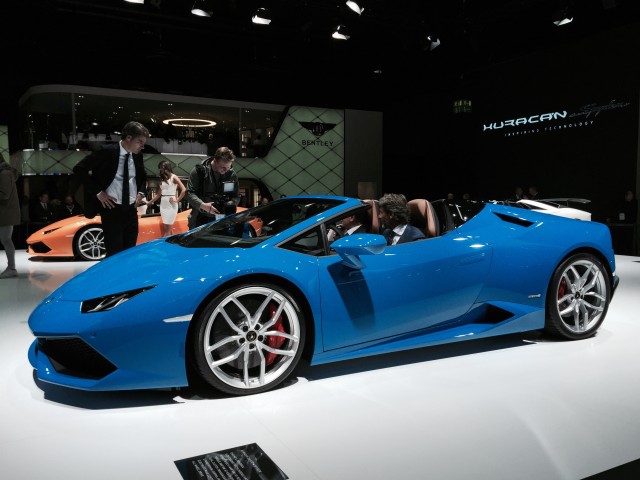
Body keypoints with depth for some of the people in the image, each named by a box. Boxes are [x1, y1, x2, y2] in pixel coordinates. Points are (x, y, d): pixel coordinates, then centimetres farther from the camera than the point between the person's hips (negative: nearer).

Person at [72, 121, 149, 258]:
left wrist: (141, 192, 8)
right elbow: (79, 169, -10)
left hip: (131, 210, 6)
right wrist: (98, 192, -13)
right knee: (114, 253, -4)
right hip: (112, 210, -5)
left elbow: (143, 176, 26)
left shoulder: (137, 156, 6)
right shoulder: (107, 152, -12)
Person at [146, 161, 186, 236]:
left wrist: (177, 200, -11)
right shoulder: (162, 179, 17)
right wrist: (149, 202, 19)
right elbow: (158, 194, 20)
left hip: (171, 205, -6)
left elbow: (184, 190, -11)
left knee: (168, 229, -7)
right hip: (163, 204, 7)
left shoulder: (173, 177, -1)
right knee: (165, 229, 4)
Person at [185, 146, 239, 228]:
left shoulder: (232, 175, 0)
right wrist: (202, 205, -27)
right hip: (200, 219, -2)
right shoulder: (199, 170, -7)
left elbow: (236, 196, 7)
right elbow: (189, 193, -9)